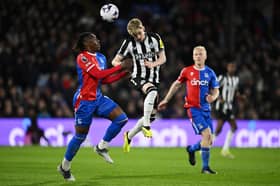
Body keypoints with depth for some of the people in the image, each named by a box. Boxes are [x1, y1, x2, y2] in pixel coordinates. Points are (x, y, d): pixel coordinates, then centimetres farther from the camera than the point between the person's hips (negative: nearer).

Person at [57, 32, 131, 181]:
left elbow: (105, 79, 13)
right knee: (80, 135, 0)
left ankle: (101, 147, 8)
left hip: (98, 98, 7)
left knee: (121, 118, -9)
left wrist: (124, 72, 4)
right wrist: (120, 66, -19)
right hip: (84, 100, -7)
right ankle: (64, 167, 20)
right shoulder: (82, 57, -15)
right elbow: (98, 74, -23)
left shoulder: (101, 57, 10)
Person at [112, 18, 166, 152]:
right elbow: (115, 61, -5)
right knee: (152, 91, -40)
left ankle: (129, 136, 24)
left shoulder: (155, 38, -3)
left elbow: (163, 58, 4)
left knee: (151, 115, 2)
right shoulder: (129, 42, -6)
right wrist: (119, 64, -30)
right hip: (138, 78, -4)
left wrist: (153, 64, -18)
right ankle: (146, 126, -40)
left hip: (153, 79, 4)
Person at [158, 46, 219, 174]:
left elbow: (215, 91, 12)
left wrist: (212, 97, -11)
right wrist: (166, 100, 15)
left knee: (209, 141, 2)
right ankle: (205, 167, -9)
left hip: (206, 109, 4)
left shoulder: (210, 73, 7)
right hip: (193, 108, -4)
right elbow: (176, 84, 13)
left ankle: (191, 149, 33)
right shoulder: (187, 71, 0)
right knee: (207, 134, -19)